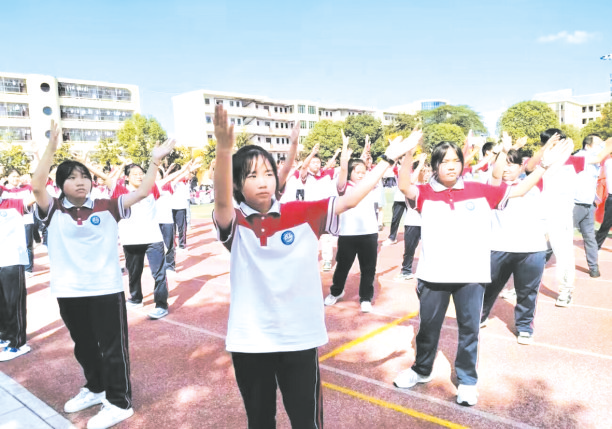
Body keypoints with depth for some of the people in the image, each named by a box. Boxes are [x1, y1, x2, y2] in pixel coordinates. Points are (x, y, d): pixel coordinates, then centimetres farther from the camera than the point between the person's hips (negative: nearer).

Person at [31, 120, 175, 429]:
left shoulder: (107, 208, -3)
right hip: (69, 293, 3)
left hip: (106, 289, -3)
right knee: (83, 346, 21)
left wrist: (155, 161, -12)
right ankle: (96, 389, 44)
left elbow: (142, 192, -8)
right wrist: (51, 148, -20)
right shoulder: (54, 212, -1)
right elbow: (37, 186, -18)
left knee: (112, 347, 6)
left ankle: (119, 403, 21)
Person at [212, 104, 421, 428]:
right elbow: (221, 203, -28)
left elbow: (348, 201, -2)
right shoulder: (235, 223, -7)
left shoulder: (302, 214, -3)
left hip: (299, 338, 0)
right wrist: (224, 150, -45)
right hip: (250, 341, 0)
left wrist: (388, 159, -1)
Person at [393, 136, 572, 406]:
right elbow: (405, 187, -23)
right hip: (433, 274, 0)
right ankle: (421, 370, 39)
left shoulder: (479, 190, 2)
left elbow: (518, 190, 8)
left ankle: (467, 380, 33)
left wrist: (543, 165, -2)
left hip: (471, 275, 1)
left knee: (469, 329, 13)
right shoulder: (426, 193, -4)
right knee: (428, 327, 17)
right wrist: (407, 157, -37)